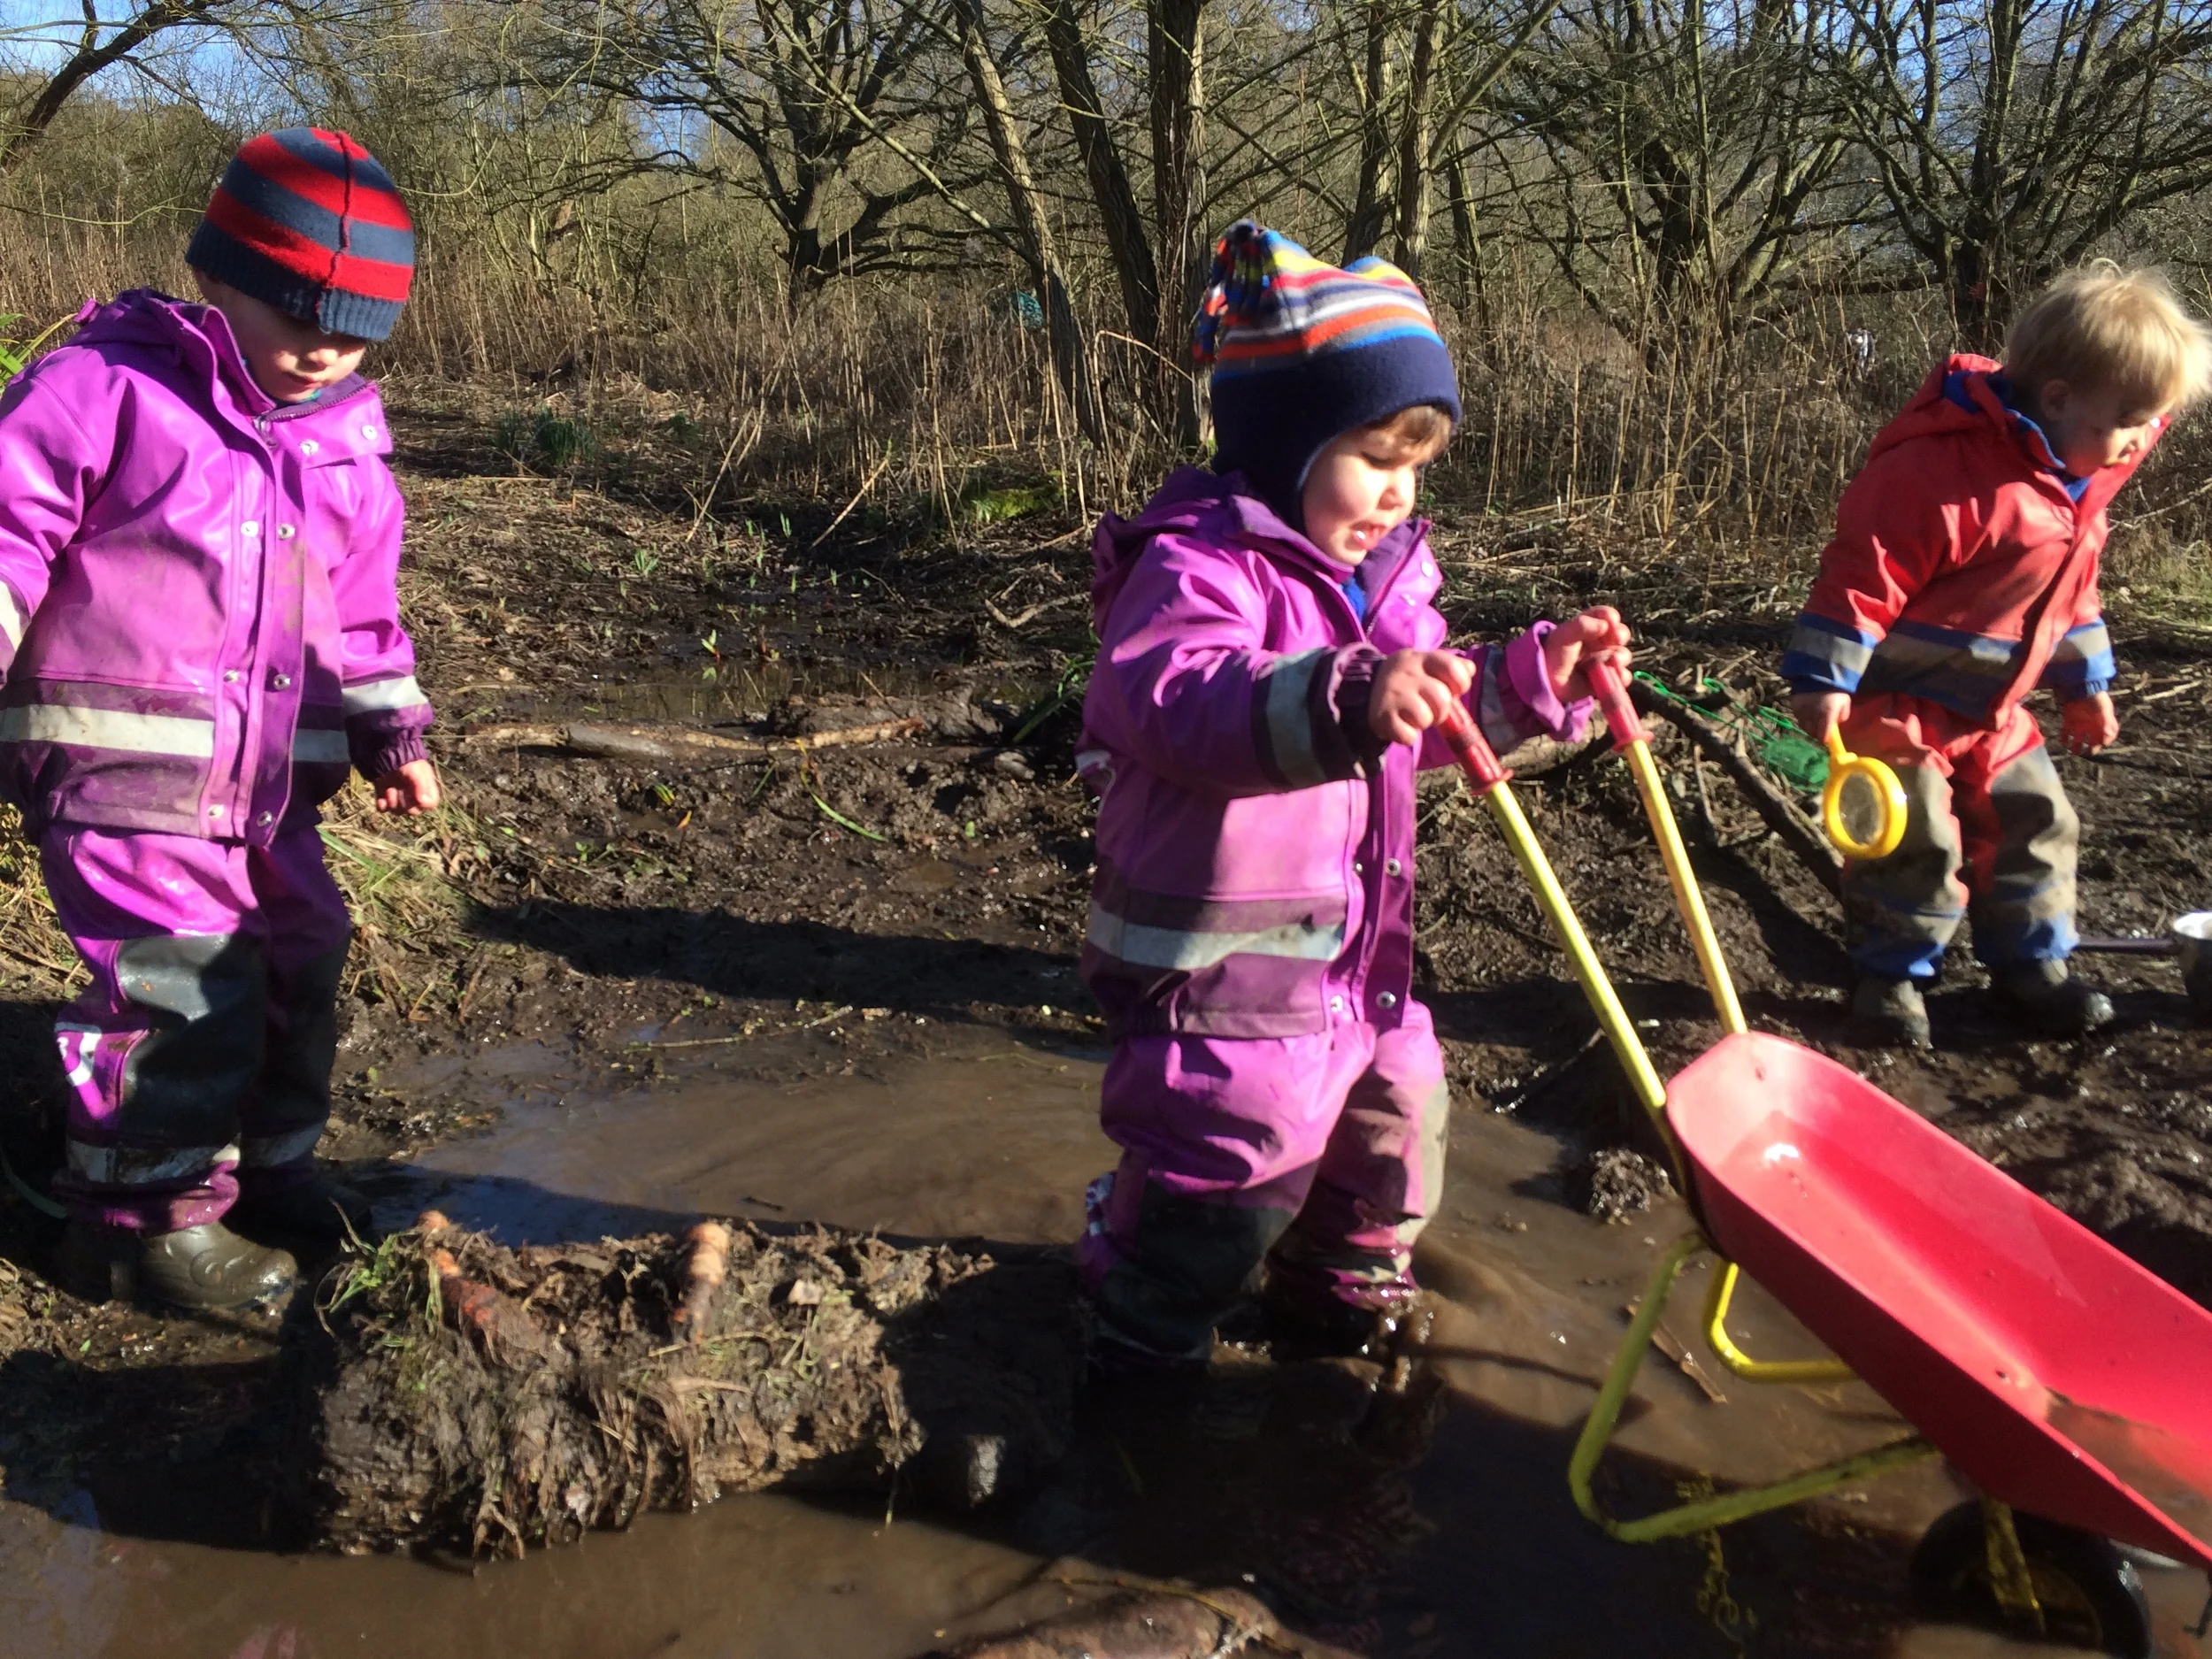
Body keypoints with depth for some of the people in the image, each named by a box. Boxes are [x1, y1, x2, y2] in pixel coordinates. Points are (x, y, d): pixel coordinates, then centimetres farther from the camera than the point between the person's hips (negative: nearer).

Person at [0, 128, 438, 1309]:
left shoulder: (347, 444, 11)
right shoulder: (104, 387, -9)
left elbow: (359, 613, 19)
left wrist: (392, 735, 13)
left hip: (265, 784, 7)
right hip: (122, 771, -7)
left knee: (299, 968, 15)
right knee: (185, 990, -8)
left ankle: (264, 1167, 36)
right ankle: (145, 1221, 12)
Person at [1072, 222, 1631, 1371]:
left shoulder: (1387, 575, 10)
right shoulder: (1196, 567, -20)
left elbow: (1424, 722, 20)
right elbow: (1176, 698, -40)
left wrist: (1533, 677, 4)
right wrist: (1344, 699, -54)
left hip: (1349, 944, 9)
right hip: (1219, 947, -9)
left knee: (1394, 1108, 22)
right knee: (1233, 1151, -5)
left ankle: (1338, 1296, 47)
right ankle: (1143, 1350, 21)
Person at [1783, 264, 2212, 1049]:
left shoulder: (2076, 491, 5)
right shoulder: (1944, 470, -27)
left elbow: (2072, 597, 19)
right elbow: (1864, 572, -27)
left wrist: (2086, 684, 25)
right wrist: (1824, 679, -27)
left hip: (1993, 715, 9)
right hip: (1900, 709, -9)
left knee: (2037, 823, 11)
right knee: (1920, 843, -8)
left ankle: (2031, 967, 26)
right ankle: (1889, 975, 11)